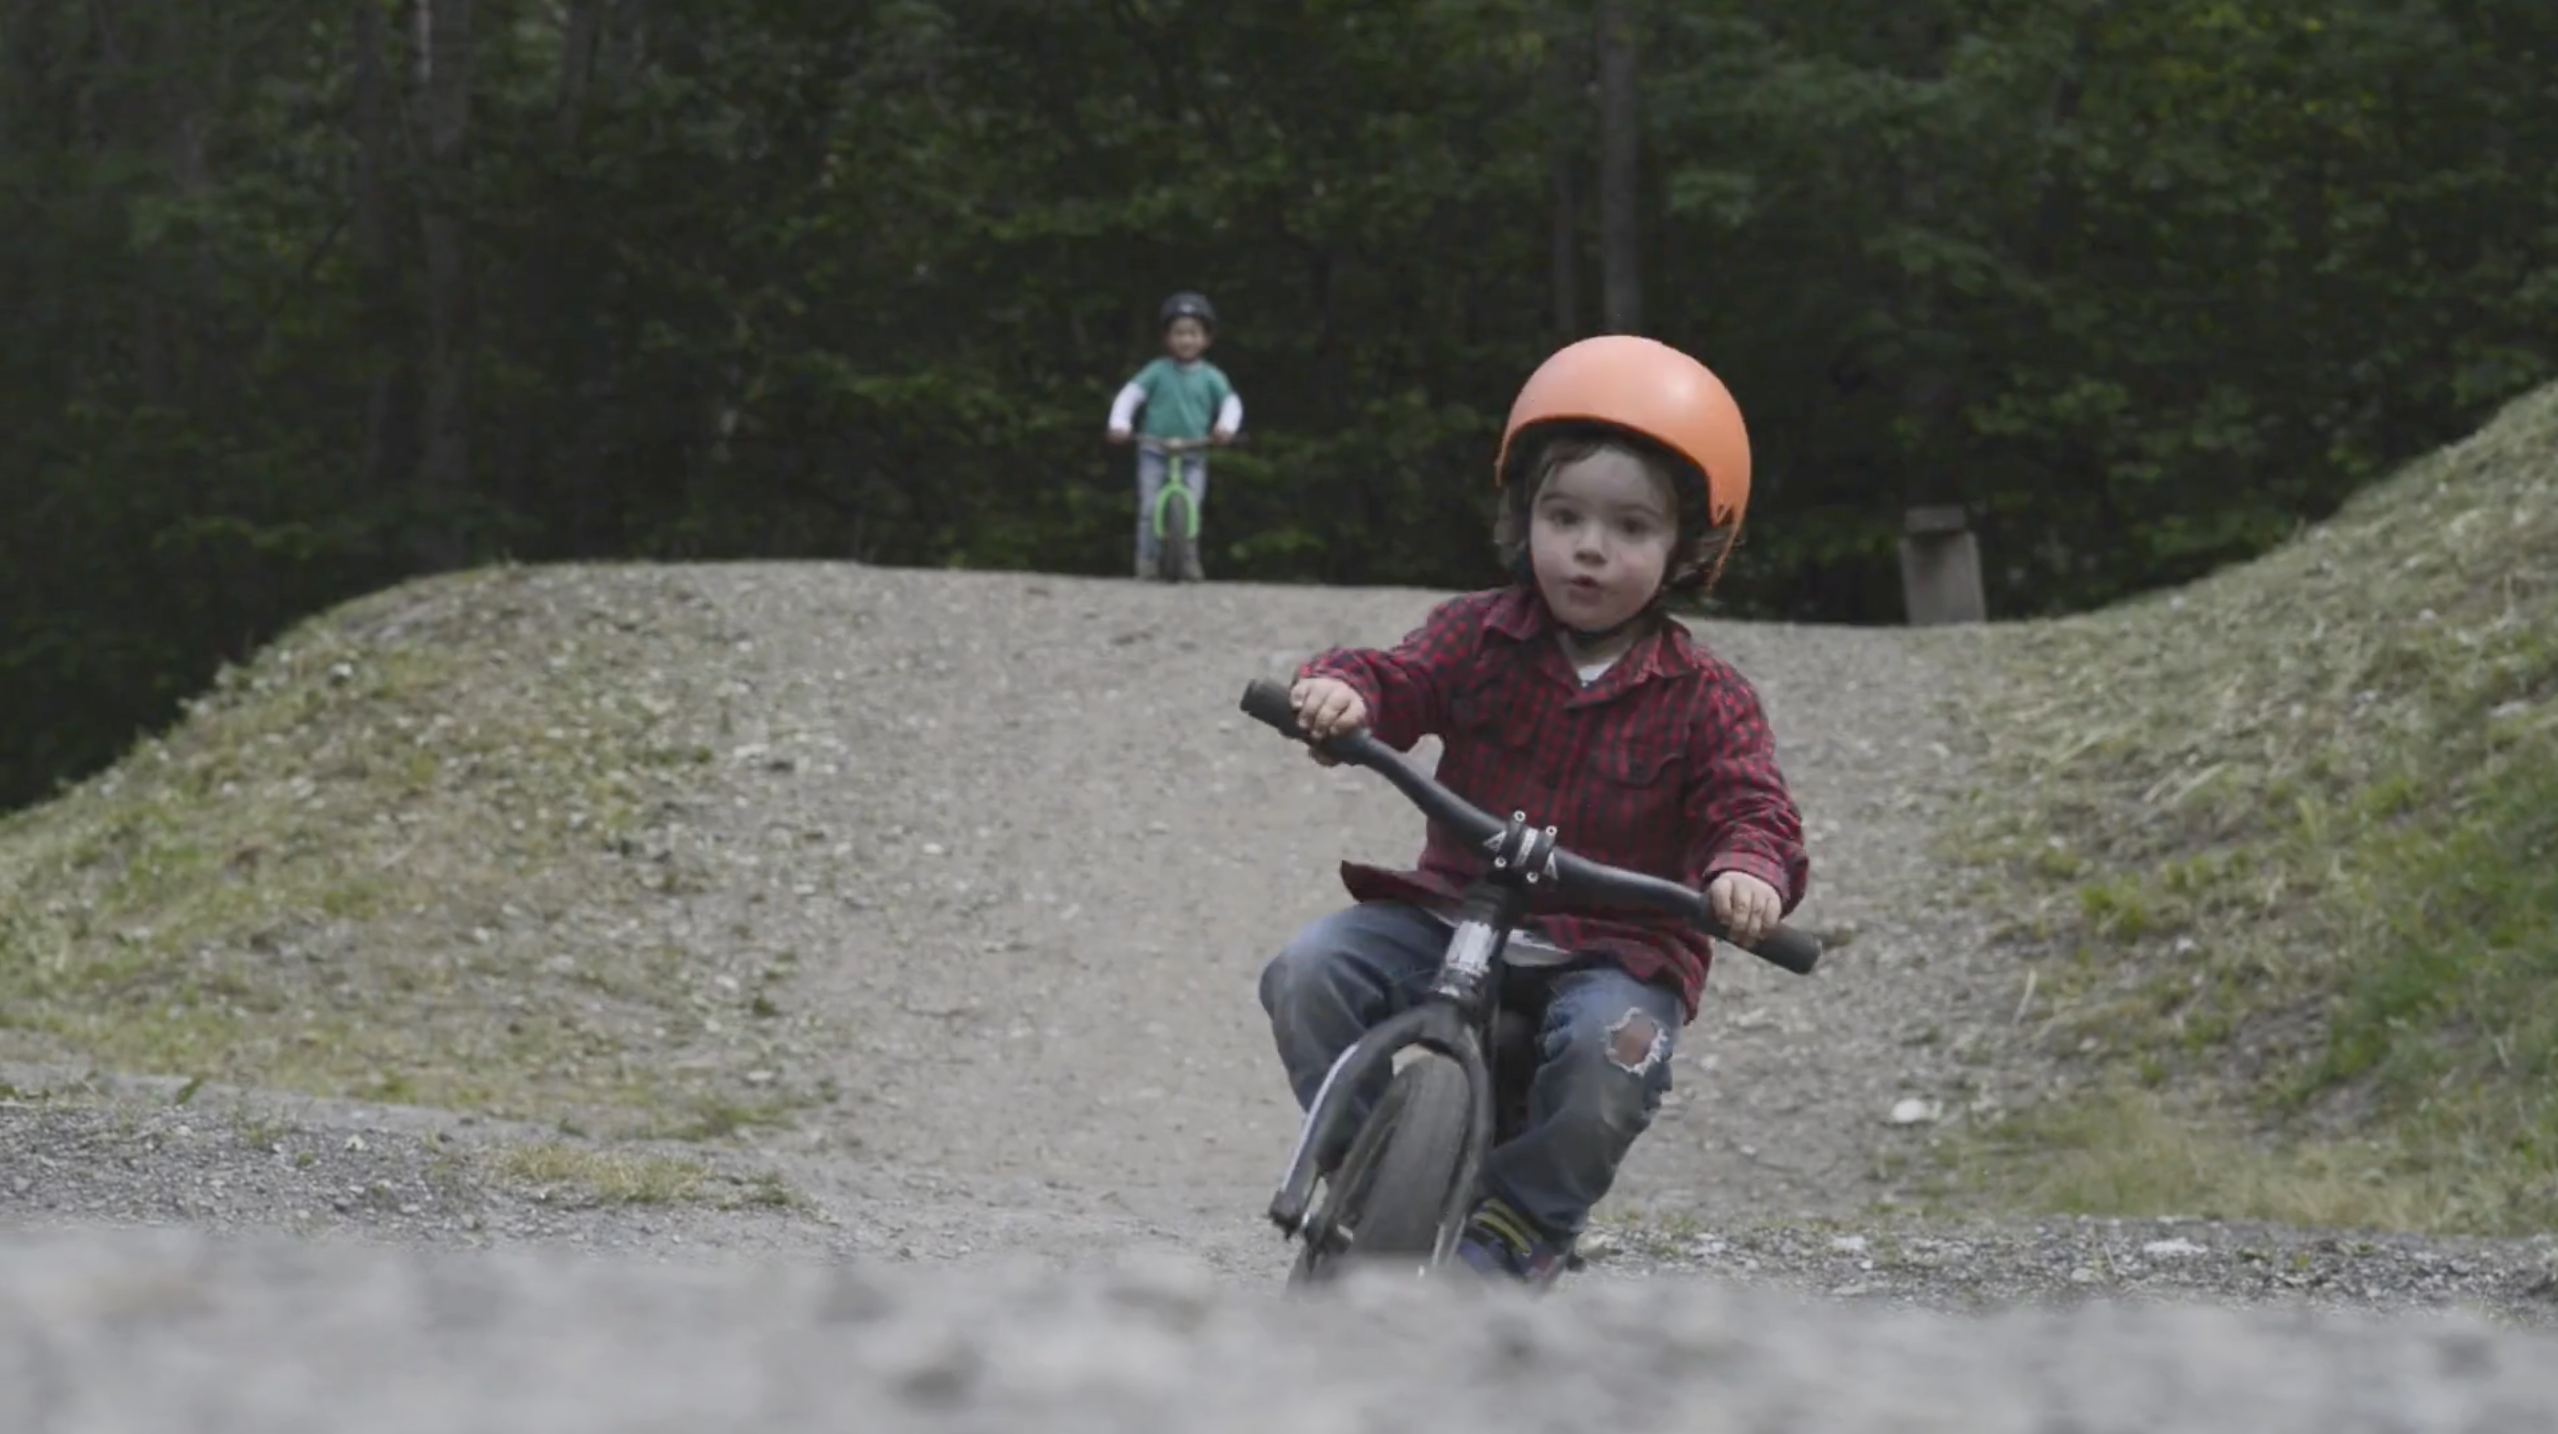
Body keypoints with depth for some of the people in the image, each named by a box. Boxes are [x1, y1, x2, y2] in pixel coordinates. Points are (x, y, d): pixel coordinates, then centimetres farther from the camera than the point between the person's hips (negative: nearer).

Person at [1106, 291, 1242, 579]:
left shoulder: (1211, 377, 3)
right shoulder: (1157, 372, 0)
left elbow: (1231, 403, -1)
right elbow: (1129, 395, -5)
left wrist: (1226, 427, -23)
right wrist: (1119, 424, -21)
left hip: (1193, 456, 1)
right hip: (1155, 452, -1)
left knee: (1191, 510, -5)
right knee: (1150, 509, -7)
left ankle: (1189, 562, 7)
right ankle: (1147, 561, 0)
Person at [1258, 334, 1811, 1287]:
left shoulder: (1704, 699, -2)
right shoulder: (1478, 637, 4)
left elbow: (1750, 806, -12)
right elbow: (1400, 681, -8)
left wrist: (1749, 869, -37)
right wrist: (1339, 690, -35)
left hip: (1619, 948, -3)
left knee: (1609, 1048, -36)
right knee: (1310, 973, -21)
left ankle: (1520, 1226, -12)